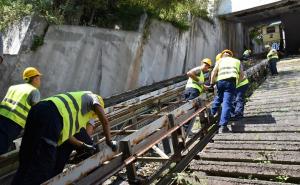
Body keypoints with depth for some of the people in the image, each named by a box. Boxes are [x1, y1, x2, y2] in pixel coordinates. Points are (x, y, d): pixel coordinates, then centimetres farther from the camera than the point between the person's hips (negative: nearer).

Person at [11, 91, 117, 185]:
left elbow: (66, 132, 37)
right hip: (51, 116, -9)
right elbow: (105, 121, 7)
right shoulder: (92, 97, 22)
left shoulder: (76, 101, 41)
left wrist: (83, 145, 46)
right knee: (40, 163, -6)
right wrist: (109, 141, 21)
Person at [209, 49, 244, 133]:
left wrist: (211, 83, 12)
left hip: (220, 81, 1)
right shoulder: (237, 61, 29)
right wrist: (237, 81, 37)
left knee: (218, 98, 26)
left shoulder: (220, 60, 25)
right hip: (231, 81, -1)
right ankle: (223, 126, -16)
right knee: (227, 103, -9)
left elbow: (214, 71, 9)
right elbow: (242, 74, 23)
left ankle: (211, 114, 36)